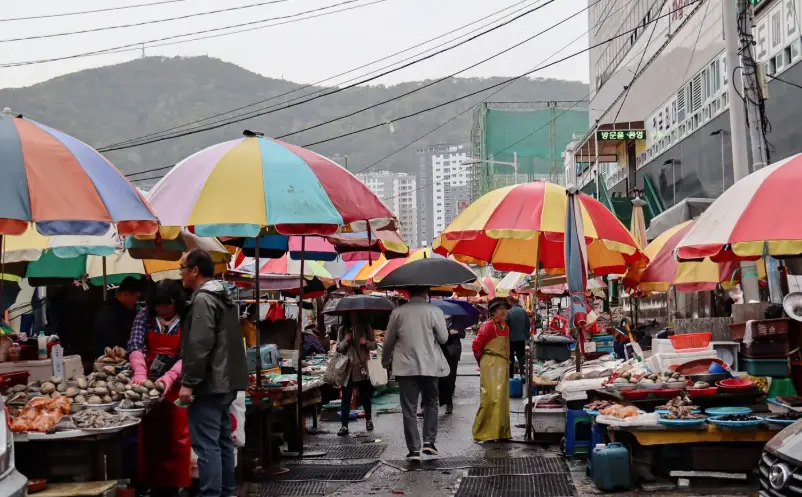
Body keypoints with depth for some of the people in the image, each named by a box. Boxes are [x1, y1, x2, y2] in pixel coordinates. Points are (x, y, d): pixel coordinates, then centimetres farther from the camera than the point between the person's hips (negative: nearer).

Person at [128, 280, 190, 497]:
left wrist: (168, 377, -32)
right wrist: (140, 373, -28)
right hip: (149, 382, 3)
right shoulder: (145, 316, -1)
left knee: (175, 438, 0)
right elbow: (135, 346, -11)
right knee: (150, 436, 8)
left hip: (175, 385, -3)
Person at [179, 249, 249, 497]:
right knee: (223, 441, 14)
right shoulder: (223, 297, 17)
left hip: (208, 384, -10)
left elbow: (199, 346, -22)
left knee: (206, 445, -9)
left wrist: (188, 382, -20)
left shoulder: (203, 299, -14)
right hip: (224, 382, 10)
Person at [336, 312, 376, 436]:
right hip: (347, 368, 0)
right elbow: (338, 349, 6)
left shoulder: (366, 328, 4)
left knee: (365, 396, 8)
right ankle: (344, 426, -1)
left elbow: (374, 345, 6)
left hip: (362, 367, 0)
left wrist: (366, 342, -14)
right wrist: (345, 341, -12)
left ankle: (368, 420, 29)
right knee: (346, 397, -2)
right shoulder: (342, 330, 5)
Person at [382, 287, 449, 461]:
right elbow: (444, 338, -2)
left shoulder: (398, 312, -3)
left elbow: (388, 340, 4)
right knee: (431, 403, 18)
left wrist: (385, 360, 21)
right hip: (429, 366, 0)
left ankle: (414, 449, 3)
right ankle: (429, 441, 7)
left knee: (409, 409, 5)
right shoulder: (434, 311, -7)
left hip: (406, 367, 0)